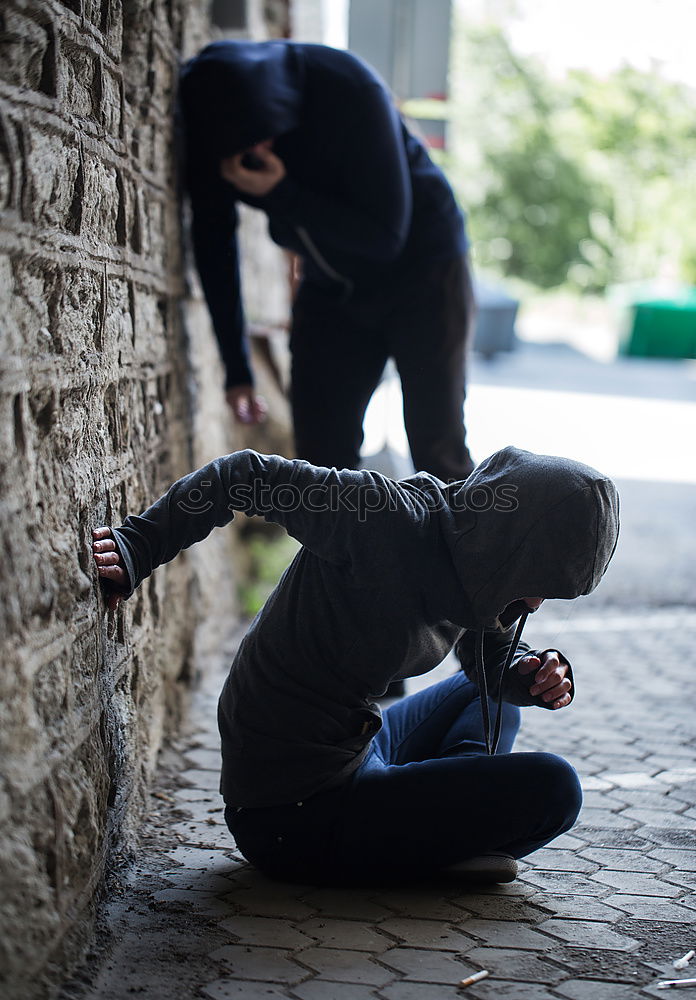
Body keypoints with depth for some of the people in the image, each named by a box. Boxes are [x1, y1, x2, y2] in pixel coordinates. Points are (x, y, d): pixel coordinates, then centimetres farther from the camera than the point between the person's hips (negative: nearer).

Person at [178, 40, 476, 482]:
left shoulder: (350, 91, -30)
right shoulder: (209, 118, -17)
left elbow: (387, 235, -25)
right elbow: (213, 242, -2)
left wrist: (281, 195, -35)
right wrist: (237, 369, 0)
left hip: (420, 267, -4)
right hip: (331, 287, 4)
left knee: (437, 449, -9)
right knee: (321, 450, -2)